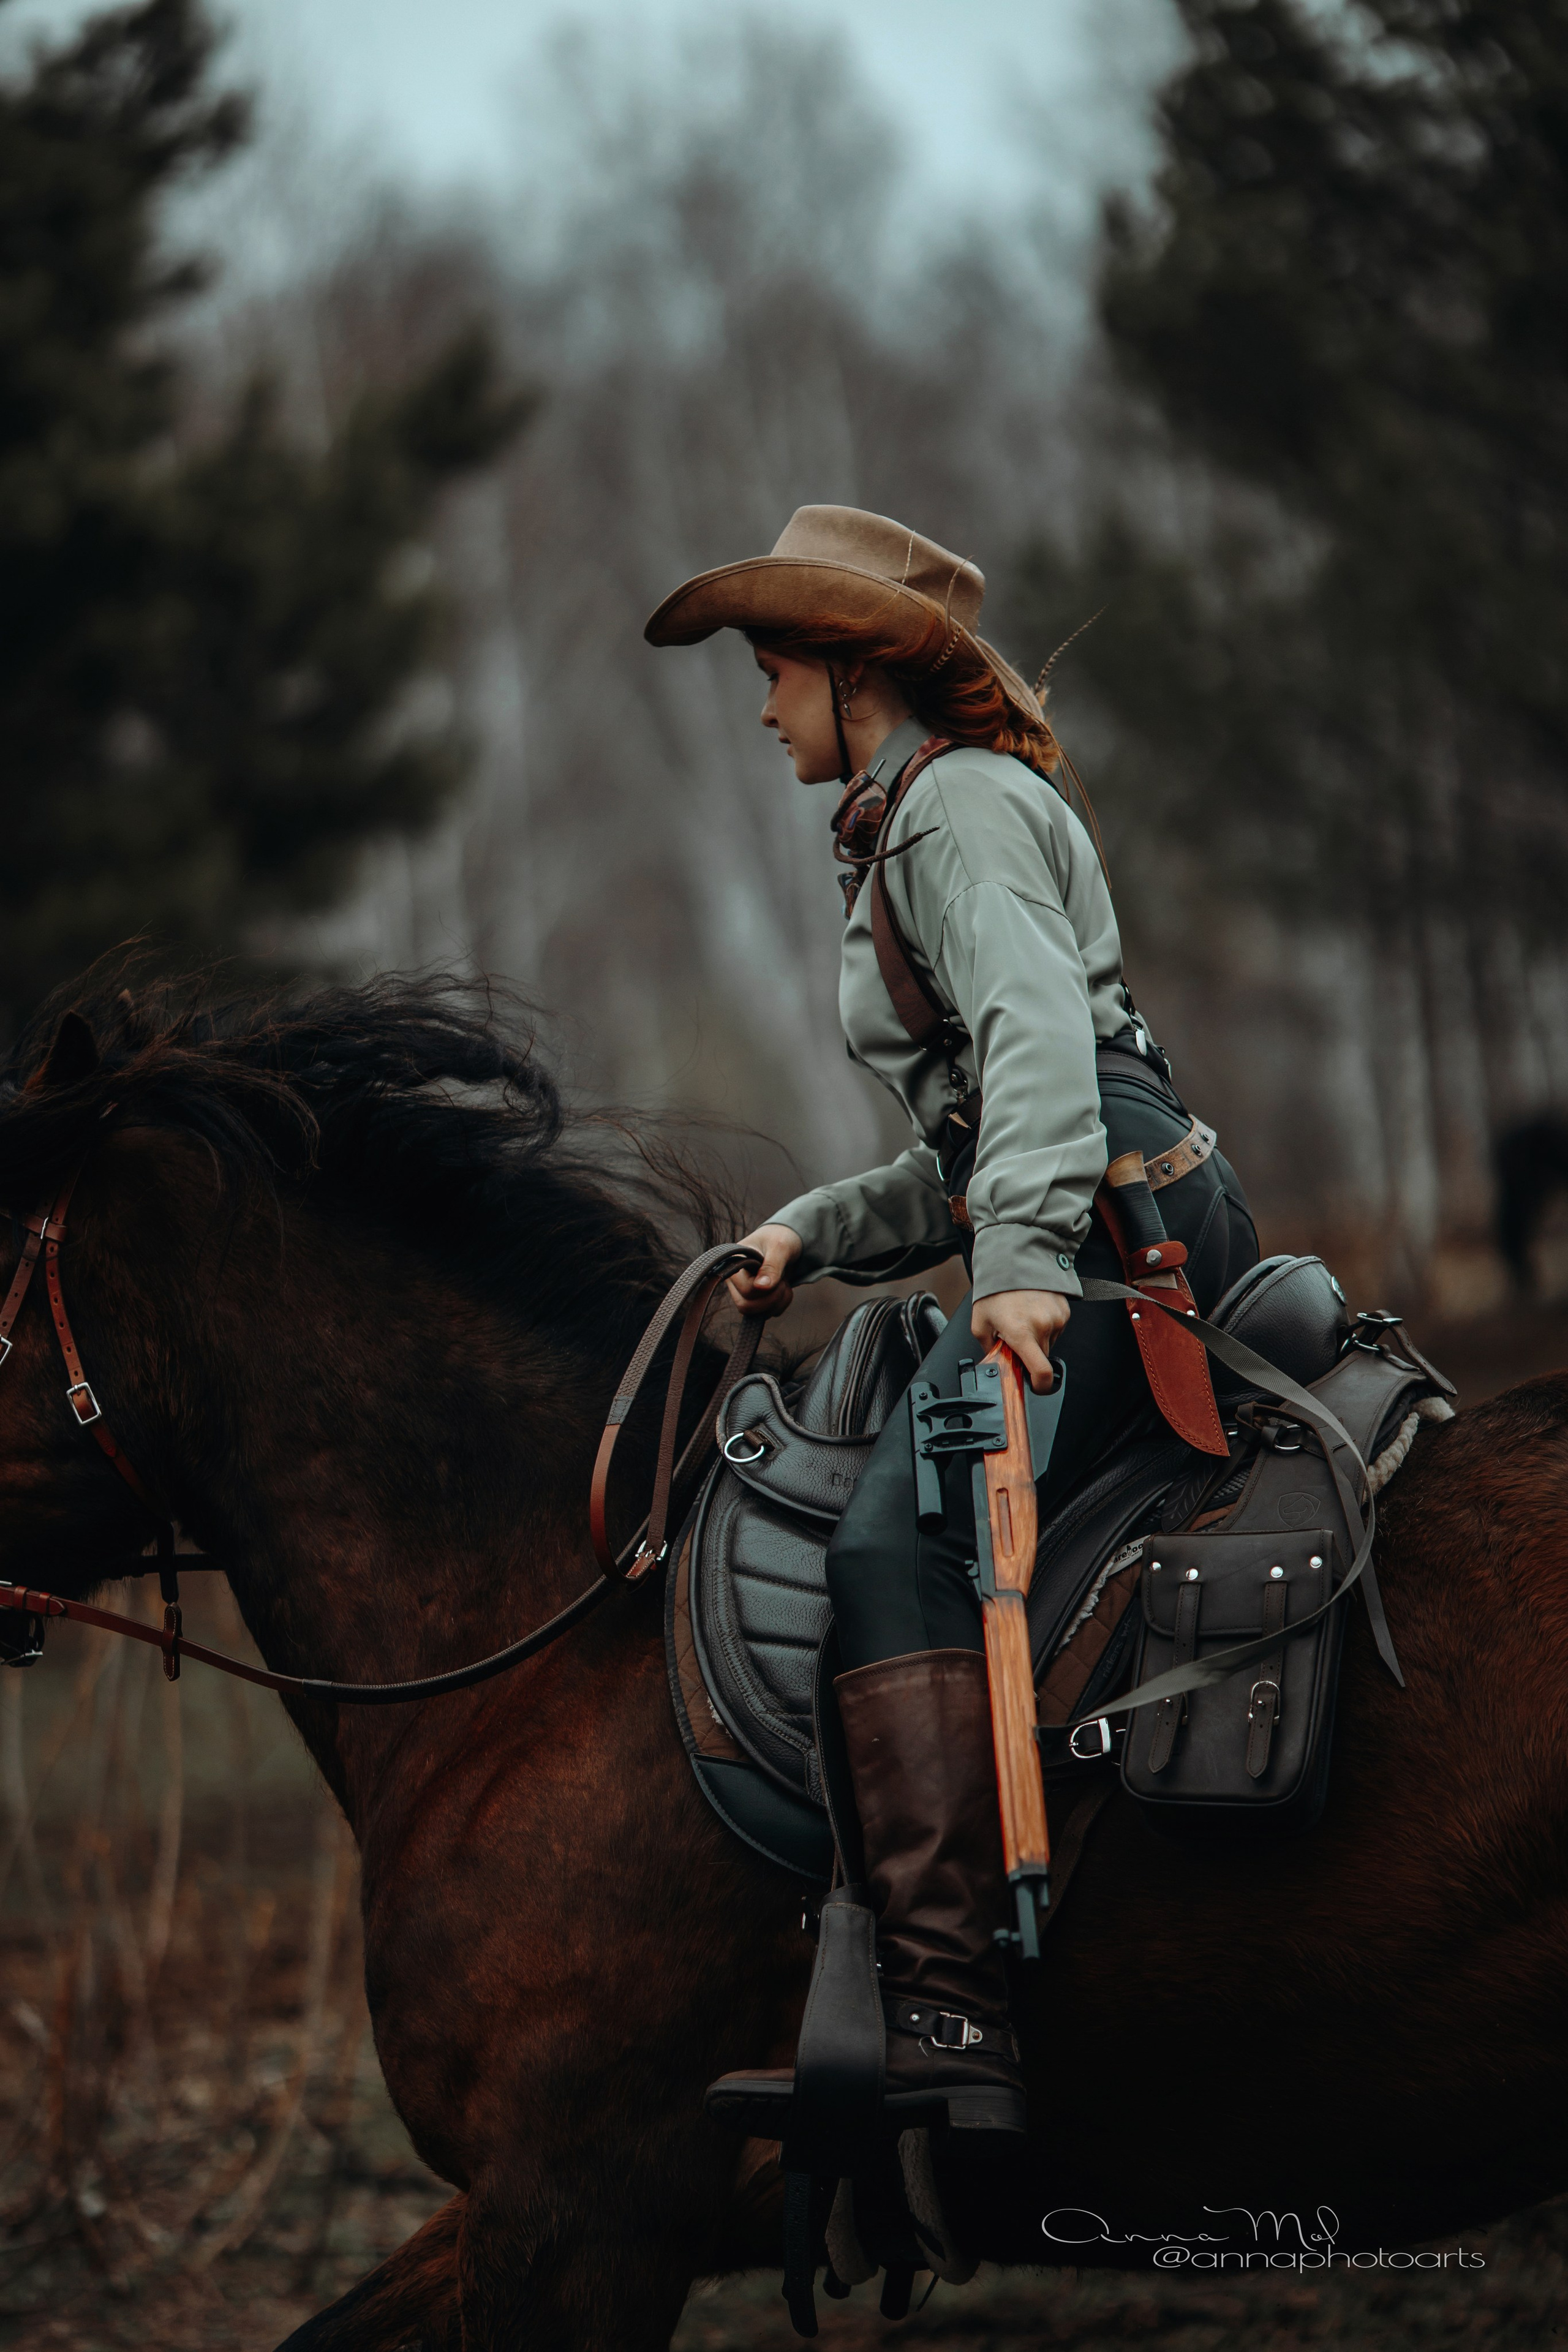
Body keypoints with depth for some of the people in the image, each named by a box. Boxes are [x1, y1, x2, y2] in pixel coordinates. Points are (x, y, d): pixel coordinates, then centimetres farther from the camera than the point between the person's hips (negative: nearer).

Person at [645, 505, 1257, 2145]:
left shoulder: (959, 806, -2)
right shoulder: (914, 827, 31)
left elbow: (1038, 1030, -21)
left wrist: (1022, 1251, -34)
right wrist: (820, 1233, 20)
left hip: (1117, 1208, -11)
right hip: (1112, 1222, 11)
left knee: (897, 1539, -25)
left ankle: (946, 2019, -37)